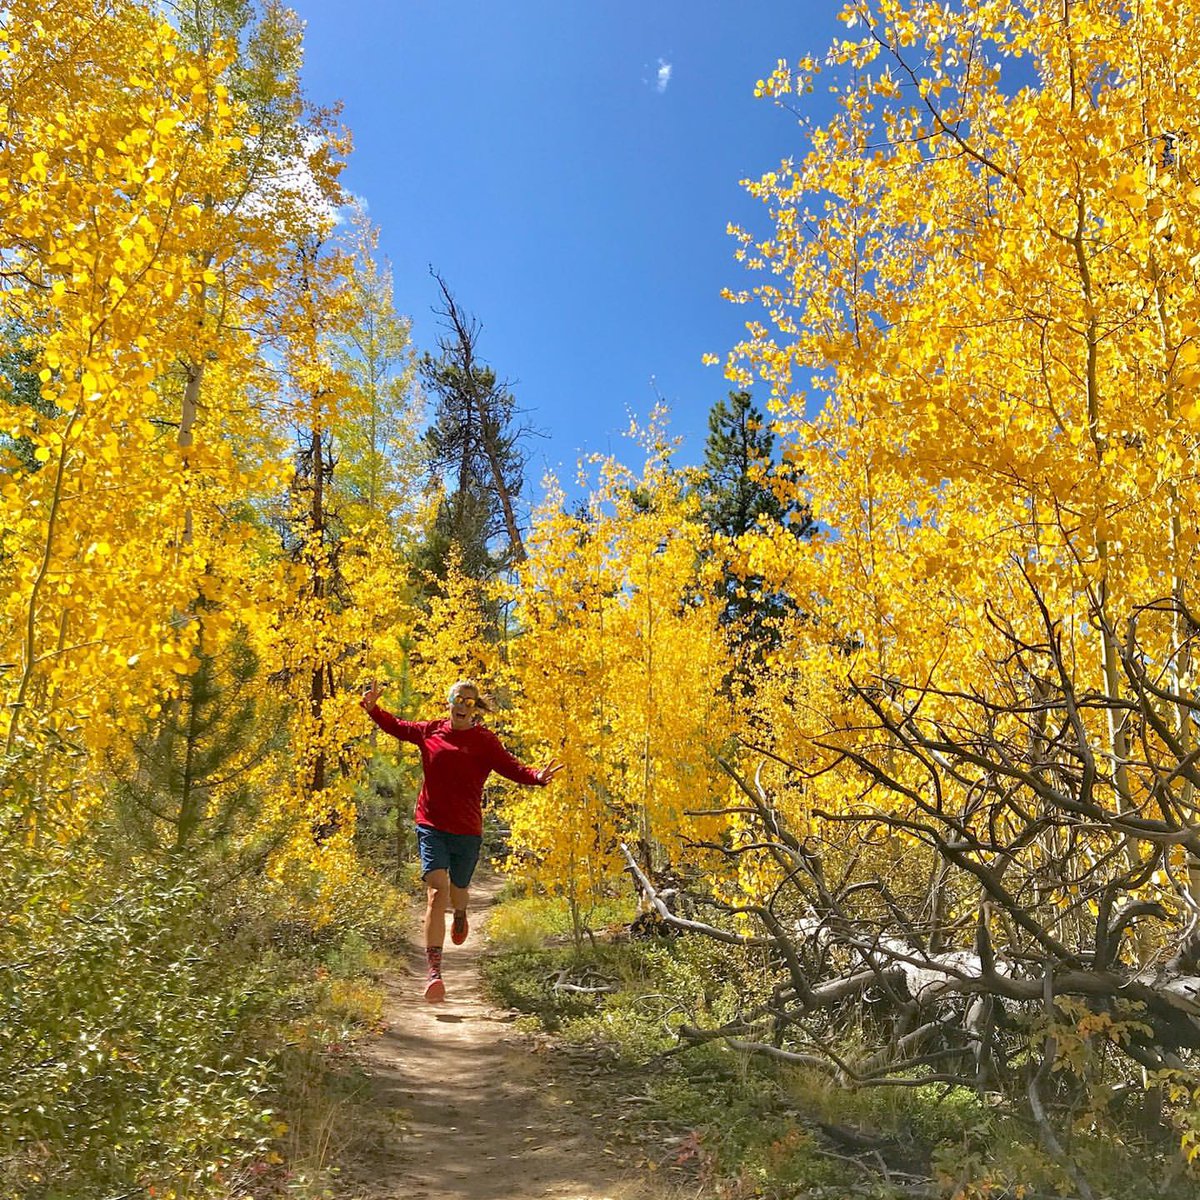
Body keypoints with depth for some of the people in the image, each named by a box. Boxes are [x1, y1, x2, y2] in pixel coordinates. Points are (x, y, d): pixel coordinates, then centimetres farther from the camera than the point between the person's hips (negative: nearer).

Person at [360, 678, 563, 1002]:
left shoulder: (484, 740, -3)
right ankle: (434, 972, -17)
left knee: (457, 891, 19)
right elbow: (397, 727, 21)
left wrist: (536, 777, -30)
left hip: (467, 830, 0)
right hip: (431, 826, 0)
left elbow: (510, 767, -13)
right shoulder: (430, 731, 4)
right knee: (436, 892, -16)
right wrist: (373, 709, 9)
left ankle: (460, 916, 59)